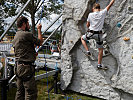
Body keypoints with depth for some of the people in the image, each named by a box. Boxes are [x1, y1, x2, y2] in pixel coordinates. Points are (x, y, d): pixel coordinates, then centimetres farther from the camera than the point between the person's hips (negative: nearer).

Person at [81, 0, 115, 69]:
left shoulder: (90, 15, -6)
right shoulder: (102, 13, -6)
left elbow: (87, 25, 5)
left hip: (90, 33, -1)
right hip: (99, 34, 1)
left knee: (82, 38, 30)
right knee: (100, 49, 15)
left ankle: (87, 51, 16)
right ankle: (99, 64, 17)